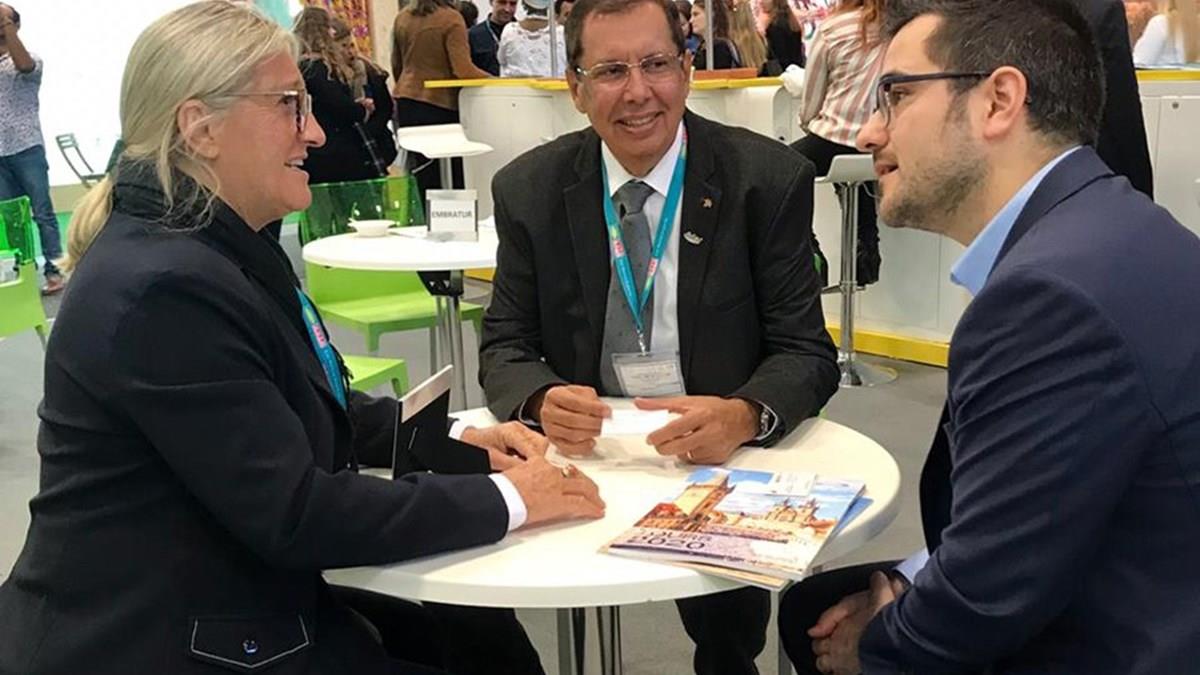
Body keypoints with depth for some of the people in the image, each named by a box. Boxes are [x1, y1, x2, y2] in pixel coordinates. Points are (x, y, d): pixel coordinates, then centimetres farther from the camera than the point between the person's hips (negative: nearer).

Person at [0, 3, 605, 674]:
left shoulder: (216, 243, 6)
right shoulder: (165, 287, -24)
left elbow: (313, 407, 14)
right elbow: (296, 515, -25)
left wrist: (452, 438, 0)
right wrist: (504, 500, -18)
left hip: (243, 606, 8)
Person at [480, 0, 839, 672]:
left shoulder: (770, 180, -7)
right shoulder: (529, 189, 0)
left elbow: (808, 352, -7)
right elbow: (505, 346, 2)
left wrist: (744, 415, -30)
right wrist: (543, 401, -22)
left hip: (722, 456, -1)